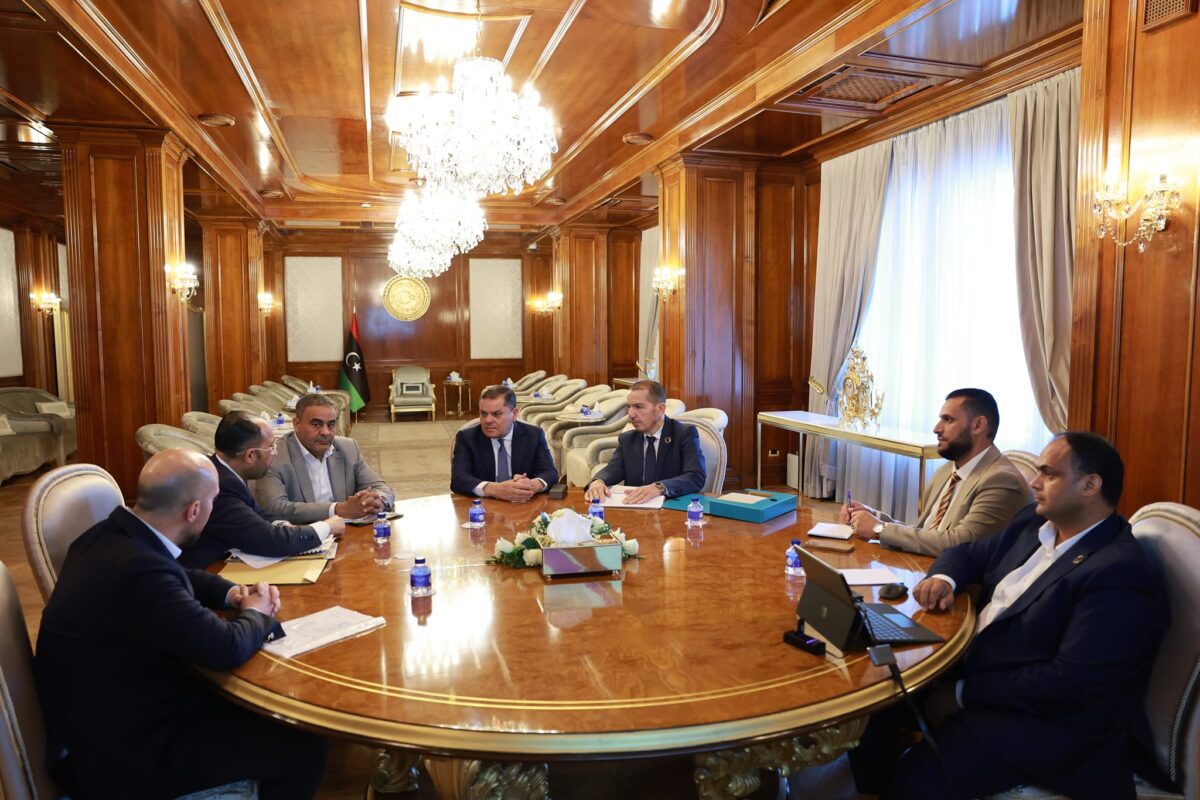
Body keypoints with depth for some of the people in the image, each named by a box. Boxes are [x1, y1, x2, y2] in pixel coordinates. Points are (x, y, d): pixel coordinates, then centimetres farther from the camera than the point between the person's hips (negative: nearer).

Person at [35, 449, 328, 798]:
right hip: (117, 755, -9)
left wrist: (232, 593, 0)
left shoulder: (114, 533, -4)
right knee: (303, 747, -5)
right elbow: (226, 649, -30)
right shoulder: (138, 569, -34)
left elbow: (178, 577, 17)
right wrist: (256, 614, -9)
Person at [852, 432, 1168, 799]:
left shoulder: (1119, 575, -22)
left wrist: (964, 693, -22)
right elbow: (970, 552, 18)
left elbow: (1072, 683, -27)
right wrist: (944, 578, -6)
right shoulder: (1034, 524, 5)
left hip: (1044, 720, -8)